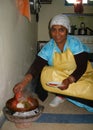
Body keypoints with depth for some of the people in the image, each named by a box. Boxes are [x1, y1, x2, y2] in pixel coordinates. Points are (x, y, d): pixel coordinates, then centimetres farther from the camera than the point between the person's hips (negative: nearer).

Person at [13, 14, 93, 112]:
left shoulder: (75, 43, -19)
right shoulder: (48, 47, -12)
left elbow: (82, 66, -21)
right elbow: (37, 66, -20)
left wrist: (69, 80, -38)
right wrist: (24, 82, -37)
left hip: (79, 75, -2)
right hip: (58, 76, 3)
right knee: (46, 74, -24)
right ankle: (60, 95, -1)